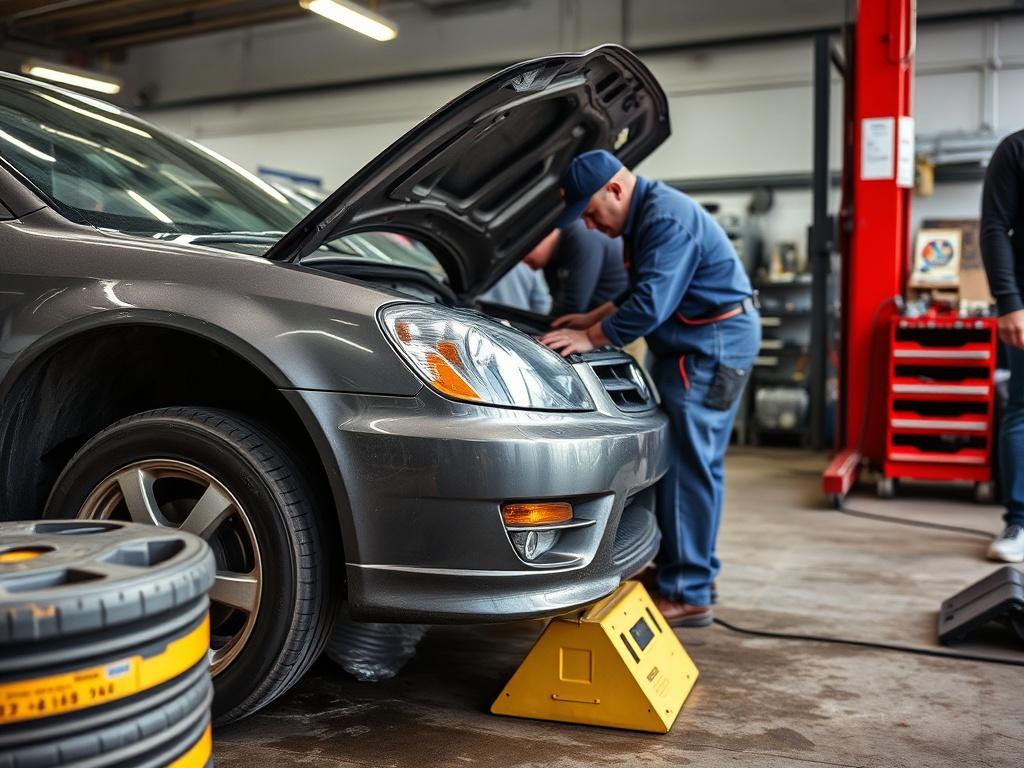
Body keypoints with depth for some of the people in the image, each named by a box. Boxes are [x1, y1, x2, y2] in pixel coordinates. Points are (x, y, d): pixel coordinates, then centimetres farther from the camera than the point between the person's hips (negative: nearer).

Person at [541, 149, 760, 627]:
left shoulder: (667, 221, -20)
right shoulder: (646, 216, 14)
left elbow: (649, 305, -27)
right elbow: (640, 291, 23)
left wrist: (591, 338, -18)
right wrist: (591, 319, 15)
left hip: (712, 345, -11)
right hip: (706, 345, 11)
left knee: (689, 468, -8)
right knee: (698, 465, 16)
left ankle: (687, 595, -1)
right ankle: (696, 573, 28)